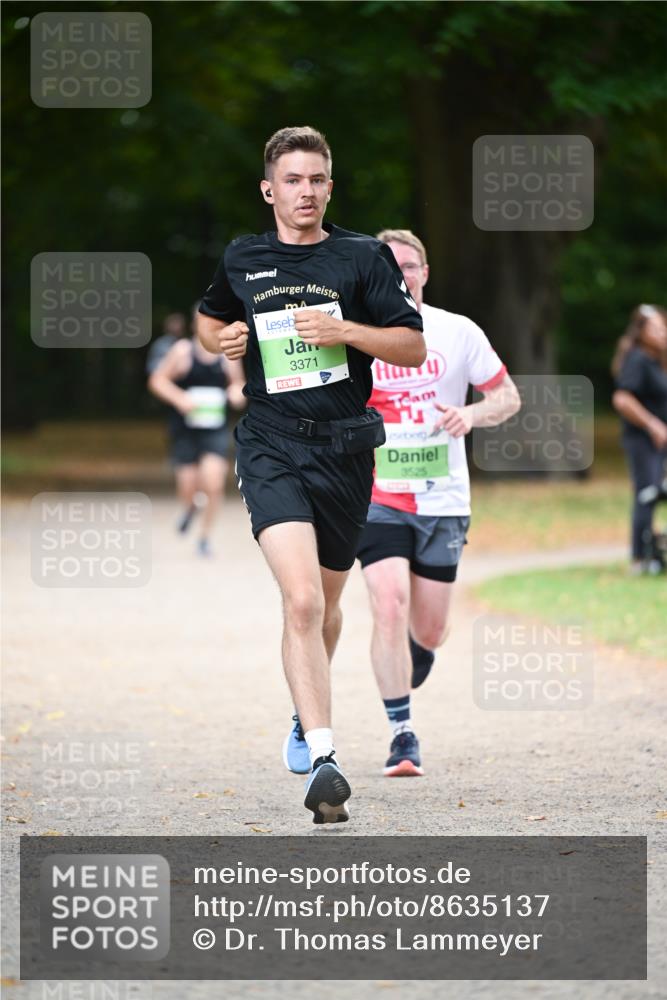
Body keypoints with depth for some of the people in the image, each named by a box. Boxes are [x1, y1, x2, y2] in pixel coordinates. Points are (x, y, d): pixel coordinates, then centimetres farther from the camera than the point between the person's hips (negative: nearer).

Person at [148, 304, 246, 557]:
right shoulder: (183, 350, -4)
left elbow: (238, 382, 18)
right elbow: (157, 380, -2)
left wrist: (238, 392, -5)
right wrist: (180, 399, -17)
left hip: (215, 429, 1)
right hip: (185, 429, -1)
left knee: (213, 481, -15)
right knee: (188, 486, 0)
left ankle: (205, 535, 4)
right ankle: (191, 507, 40)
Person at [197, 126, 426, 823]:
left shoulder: (362, 258, 3)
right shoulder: (241, 260, 7)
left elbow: (413, 347, 1)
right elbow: (210, 320, 27)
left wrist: (345, 330, -14)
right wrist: (221, 341, 4)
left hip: (344, 448, 2)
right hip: (271, 445, -2)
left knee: (325, 601, 17)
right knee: (301, 599, -21)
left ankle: (305, 712, 47)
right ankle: (323, 761, -28)